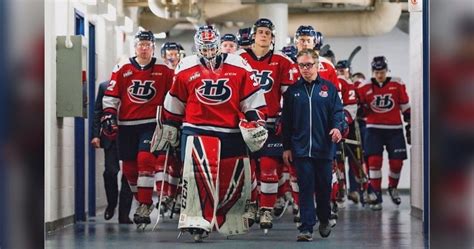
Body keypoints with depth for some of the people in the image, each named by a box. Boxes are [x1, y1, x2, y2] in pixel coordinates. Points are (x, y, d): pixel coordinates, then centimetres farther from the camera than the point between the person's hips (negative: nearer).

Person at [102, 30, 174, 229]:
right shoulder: (122, 69, 4)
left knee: (145, 160, -20)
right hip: (126, 124, 3)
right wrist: (109, 116, -4)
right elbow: (111, 95, 6)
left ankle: (144, 207, -18)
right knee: (129, 166, 6)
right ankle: (143, 201, 26)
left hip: (151, 123, -3)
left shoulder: (164, 70, 2)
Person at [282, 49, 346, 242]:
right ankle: (306, 228, -3)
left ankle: (324, 220, 32)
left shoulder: (329, 88, 5)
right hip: (301, 148, 0)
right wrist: (286, 147, 6)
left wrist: (338, 127, -19)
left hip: (324, 148, 0)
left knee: (324, 187, 11)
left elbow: (338, 112, 3)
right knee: (305, 189, -3)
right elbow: (286, 121, 8)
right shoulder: (293, 91, 6)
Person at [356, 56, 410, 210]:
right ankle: (376, 196, -5)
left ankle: (393, 188, 29)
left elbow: (405, 107, 5)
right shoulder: (364, 87, -1)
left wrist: (409, 126, 6)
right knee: (374, 160, -14)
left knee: (397, 162, -1)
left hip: (394, 129, 1)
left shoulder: (397, 84, -1)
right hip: (374, 129, -1)